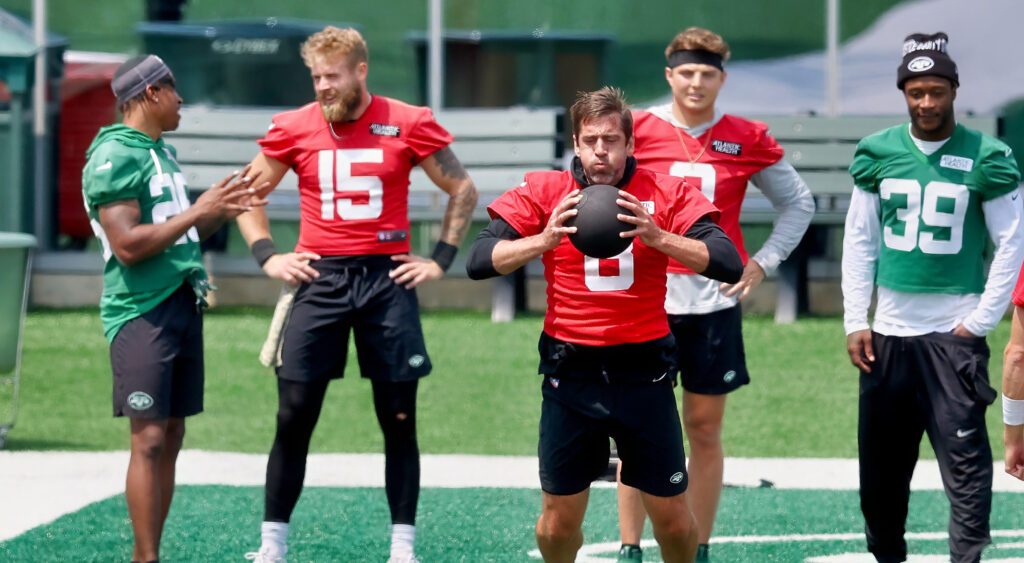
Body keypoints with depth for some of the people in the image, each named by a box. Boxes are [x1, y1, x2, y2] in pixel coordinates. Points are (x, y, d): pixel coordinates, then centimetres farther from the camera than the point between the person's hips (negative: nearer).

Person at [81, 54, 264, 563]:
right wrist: (198, 211, -16)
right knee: (149, 439, -12)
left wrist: (225, 208, 13)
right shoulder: (114, 157, -12)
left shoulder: (163, 152, 18)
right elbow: (128, 246, -19)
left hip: (183, 305, 9)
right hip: (141, 311, -9)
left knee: (171, 438, 7)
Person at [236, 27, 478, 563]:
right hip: (319, 280, 1)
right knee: (294, 417, -2)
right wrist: (267, 255, 4)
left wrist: (441, 259, 2)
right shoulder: (293, 128, 3)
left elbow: (462, 189, 9)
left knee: (399, 419, 2)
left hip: (387, 278, -1)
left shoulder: (407, 125, -1)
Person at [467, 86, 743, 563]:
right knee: (558, 523, 5)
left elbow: (728, 265, -12)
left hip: (643, 374, 0)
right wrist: (543, 241, -25)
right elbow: (479, 262, -9)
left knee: (673, 521, 3)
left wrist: (659, 238, -26)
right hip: (571, 375, 0)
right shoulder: (544, 193, 0)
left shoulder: (667, 194, -1)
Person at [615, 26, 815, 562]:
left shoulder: (747, 140, 3)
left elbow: (798, 202, 15)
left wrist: (763, 262, 5)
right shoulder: (637, 131, -2)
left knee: (705, 429, 5)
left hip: (714, 298, 1)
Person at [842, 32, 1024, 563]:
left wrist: (981, 321, -6)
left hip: (954, 333, -3)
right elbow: (859, 240, 10)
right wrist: (855, 320, 4)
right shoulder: (878, 153, 4)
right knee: (881, 461, 11)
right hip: (888, 333, 3)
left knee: (965, 459, -8)